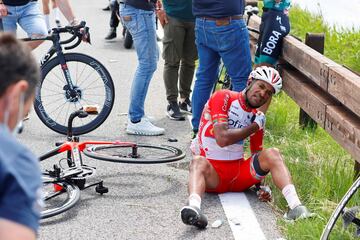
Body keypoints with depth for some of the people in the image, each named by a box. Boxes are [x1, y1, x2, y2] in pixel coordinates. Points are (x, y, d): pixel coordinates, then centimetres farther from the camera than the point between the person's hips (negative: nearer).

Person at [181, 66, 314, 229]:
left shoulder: (258, 118, 8)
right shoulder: (223, 98, -9)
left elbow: (257, 155, 16)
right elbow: (222, 139, -21)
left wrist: (262, 185, -2)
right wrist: (255, 127, -10)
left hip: (239, 170, 5)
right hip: (212, 172, -4)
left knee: (271, 154, -17)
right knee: (199, 162, -37)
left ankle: (295, 206, -36)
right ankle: (194, 208, -66)